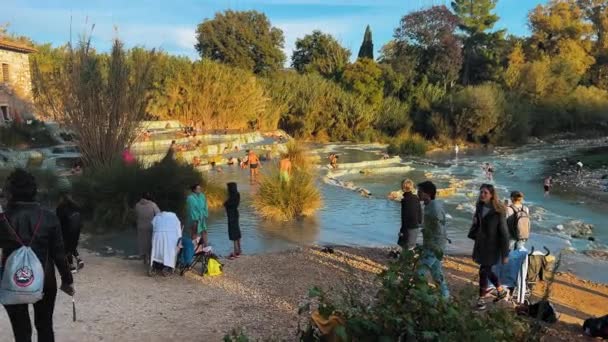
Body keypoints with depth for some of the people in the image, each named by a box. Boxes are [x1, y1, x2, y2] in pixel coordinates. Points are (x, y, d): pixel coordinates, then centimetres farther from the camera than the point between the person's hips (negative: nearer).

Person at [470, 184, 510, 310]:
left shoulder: (498, 211, -19)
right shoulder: (480, 207, -2)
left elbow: (504, 233, -16)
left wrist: (505, 254, -14)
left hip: (492, 246, -6)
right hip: (480, 244, 6)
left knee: (484, 271, -1)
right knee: (487, 270, 17)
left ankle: (481, 298, 15)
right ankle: (501, 290, 39)